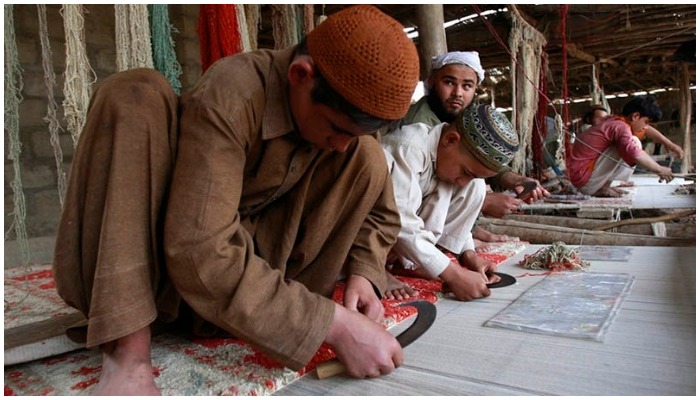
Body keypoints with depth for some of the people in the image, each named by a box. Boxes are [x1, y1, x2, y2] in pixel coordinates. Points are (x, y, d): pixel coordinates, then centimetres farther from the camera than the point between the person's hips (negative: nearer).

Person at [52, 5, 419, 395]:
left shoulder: (347, 106, -10)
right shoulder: (230, 93, -29)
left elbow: (380, 213, -1)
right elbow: (200, 256, -37)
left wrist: (362, 273, -20)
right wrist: (334, 323, -37)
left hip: (249, 250, 4)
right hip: (170, 258, -3)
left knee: (368, 158, -11)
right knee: (135, 96, -29)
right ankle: (129, 350, -30)